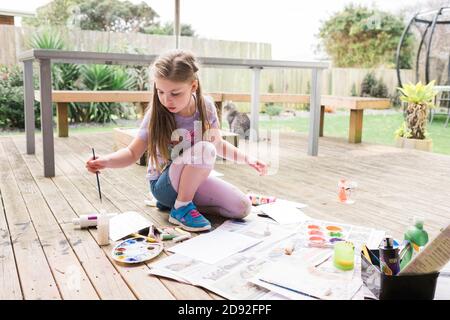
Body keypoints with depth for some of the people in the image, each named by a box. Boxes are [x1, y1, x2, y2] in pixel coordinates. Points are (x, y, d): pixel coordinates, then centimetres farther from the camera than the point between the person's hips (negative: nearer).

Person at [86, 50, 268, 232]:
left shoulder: (206, 106, -8)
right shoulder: (156, 115, -17)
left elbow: (218, 144, 7)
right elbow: (133, 153, -13)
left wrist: (247, 159, -1)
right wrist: (105, 161, -31)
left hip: (195, 179, 6)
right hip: (164, 183, -5)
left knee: (243, 208, -12)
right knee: (204, 149, -33)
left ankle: (176, 200, 4)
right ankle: (180, 208, -14)